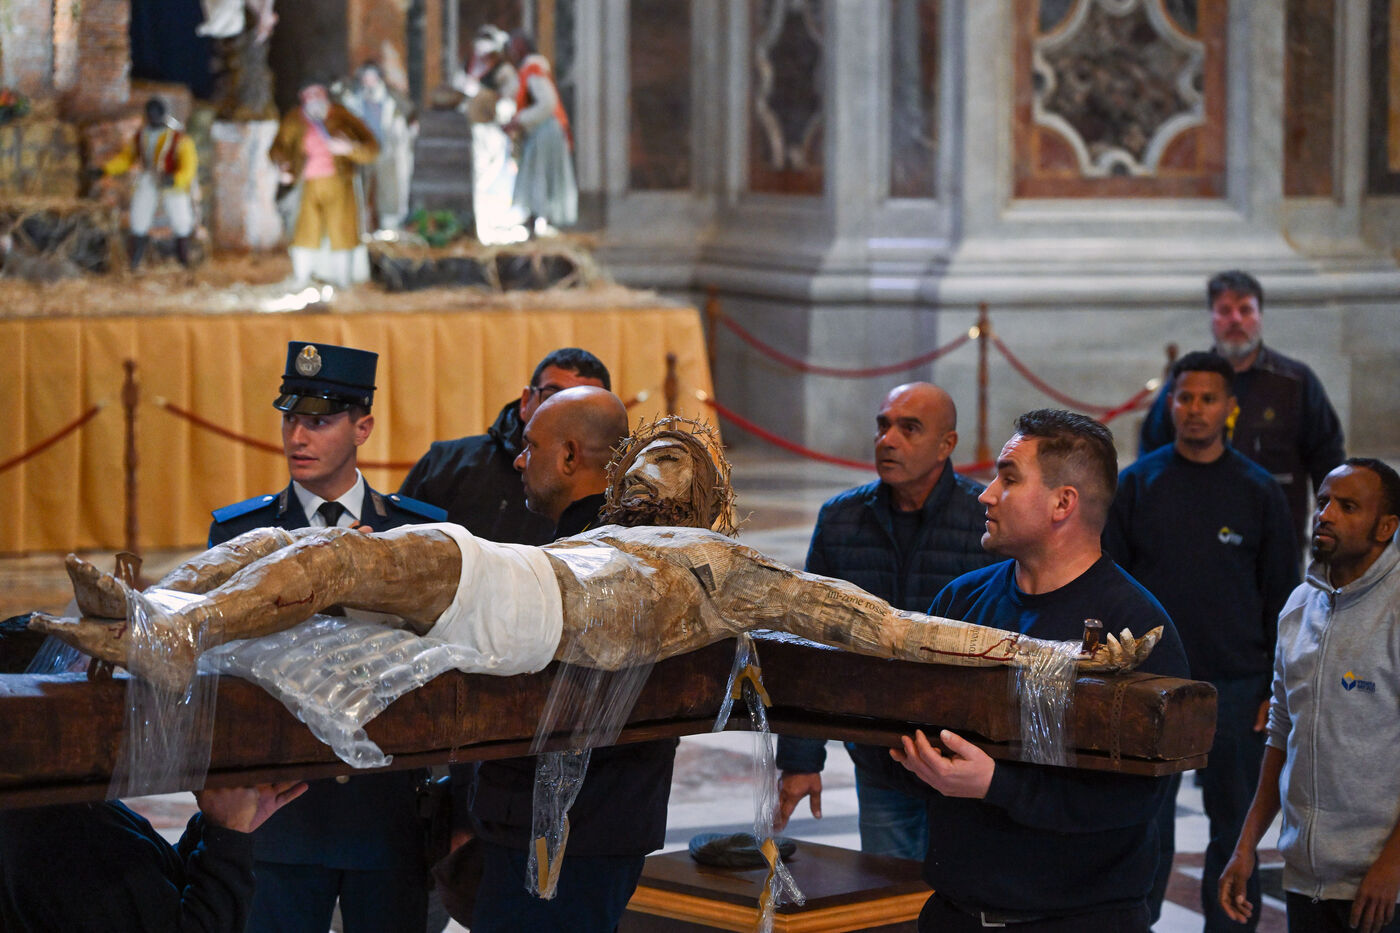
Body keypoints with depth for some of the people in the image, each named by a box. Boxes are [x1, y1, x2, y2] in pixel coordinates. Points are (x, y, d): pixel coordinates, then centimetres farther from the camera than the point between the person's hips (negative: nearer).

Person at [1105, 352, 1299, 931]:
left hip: (1236, 688, 0)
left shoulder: (1258, 491, 3)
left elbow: (1281, 595, 6)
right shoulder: (1135, 485, 3)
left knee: (1234, 826, 7)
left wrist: (1277, 687, 1)